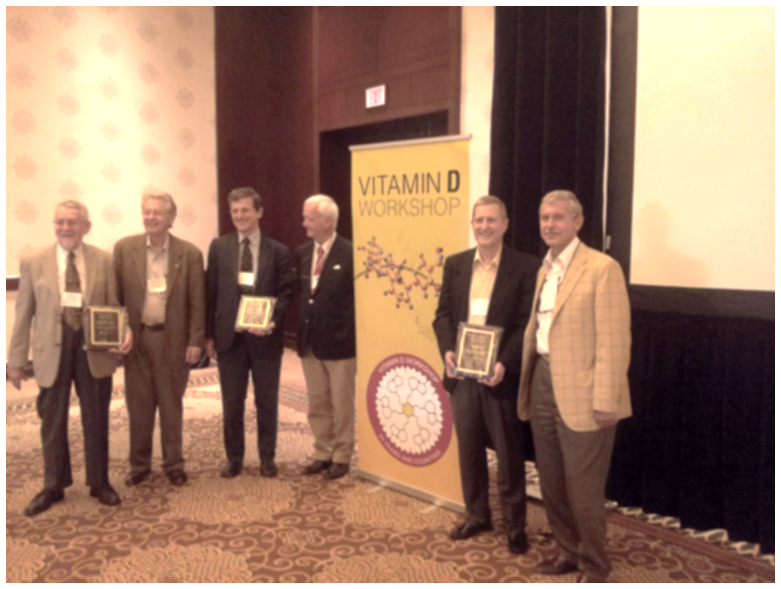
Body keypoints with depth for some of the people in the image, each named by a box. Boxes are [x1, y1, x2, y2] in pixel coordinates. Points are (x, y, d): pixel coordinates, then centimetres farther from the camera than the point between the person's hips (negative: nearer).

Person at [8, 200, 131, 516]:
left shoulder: (104, 261, 0)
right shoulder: (33, 262, 0)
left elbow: (114, 306, 2)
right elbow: (24, 314, 2)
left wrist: (125, 333, -17)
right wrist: (16, 359, 2)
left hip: (95, 348, 0)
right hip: (53, 349, 0)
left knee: (96, 419, 12)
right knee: (52, 421, 12)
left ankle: (99, 483, 29)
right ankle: (53, 486, 30)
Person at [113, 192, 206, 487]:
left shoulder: (190, 254, -4)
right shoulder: (124, 248, 0)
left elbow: (197, 302, -2)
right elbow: (115, 295, 3)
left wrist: (195, 342, -5)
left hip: (173, 339, -1)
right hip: (136, 338, 1)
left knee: (171, 405, 10)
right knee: (138, 406, 10)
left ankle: (174, 464, 24)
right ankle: (139, 465, 25)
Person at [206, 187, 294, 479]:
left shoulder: (278, 251, 0)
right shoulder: (218, 247, 4)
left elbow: (285, 292, -1)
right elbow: (210, 292, 3)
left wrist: (271, 321, -18)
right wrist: (209, 335, 0)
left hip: (265, 337, -1)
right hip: (229, 336, 1)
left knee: (266, 402, 10)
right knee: (231, 403, 10)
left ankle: (267, 458, 25)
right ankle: (234, 458, 26)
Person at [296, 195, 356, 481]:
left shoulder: (349, 253, -12)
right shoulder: (301, 253, 6)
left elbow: (360, 296, -10)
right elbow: (299, 293, 11)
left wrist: (349, 333, -12)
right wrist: (300, 332, 1)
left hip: (339, 341, -6)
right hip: (309, 340, 6)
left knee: (342, 405, 8)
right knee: (317, 404, 16)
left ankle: (341, 458, 22)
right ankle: (323, 454, 30)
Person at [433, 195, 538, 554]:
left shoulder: (525, 267, -6)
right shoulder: (455, 264, 8)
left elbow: (526, 323, -10)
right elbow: (443, 313, 7)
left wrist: (504, 363, -22)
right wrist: (447, 350, -10)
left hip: (500, 375, -4)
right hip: (461, 373, 4)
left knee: (508, 453, 7)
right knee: (468, 447, 15)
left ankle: (515, 525, 23)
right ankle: (476, 516, 32)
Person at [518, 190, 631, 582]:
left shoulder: (602, 268, -11)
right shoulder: (544, 270, 13)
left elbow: (614, 342, -16)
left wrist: (605, 401, -19)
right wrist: (527, 381, 14)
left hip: (580, 392, -8)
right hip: (543, 384, 8)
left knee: (583, 487, 3)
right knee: (551, 481, 17)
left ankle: (593, 566, 23)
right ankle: (568, 551, 36)